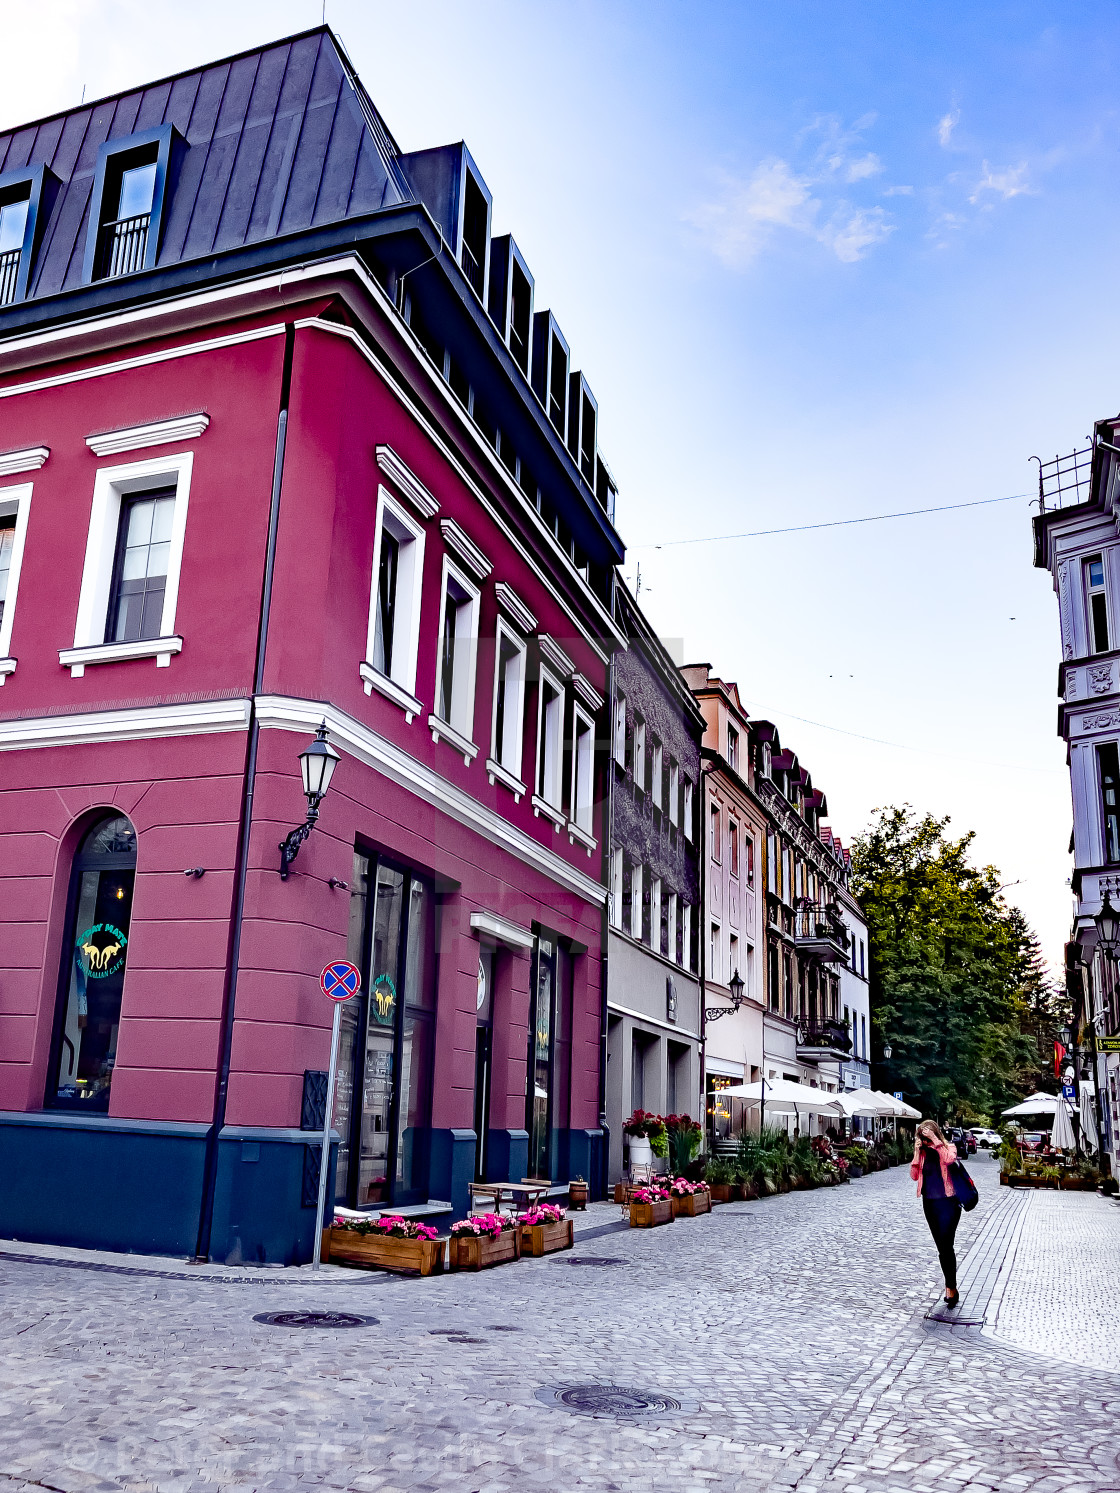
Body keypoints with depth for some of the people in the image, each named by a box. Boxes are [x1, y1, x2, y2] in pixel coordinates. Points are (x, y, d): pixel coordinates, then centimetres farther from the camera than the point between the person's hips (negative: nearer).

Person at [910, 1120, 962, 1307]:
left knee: (946, 1246, -11)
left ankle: (951, 1287, -3)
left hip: (948, 1202, -5)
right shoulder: (923, 1153, 6)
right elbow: (914, 1176, -2)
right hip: (929, 1203, 5)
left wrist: (935, 1141, -24)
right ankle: (951, 1286, 22)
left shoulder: (948, 1148, -5)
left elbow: (949, 1159, -29)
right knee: (941, 1247, 12)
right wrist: (917, 1152, -9)